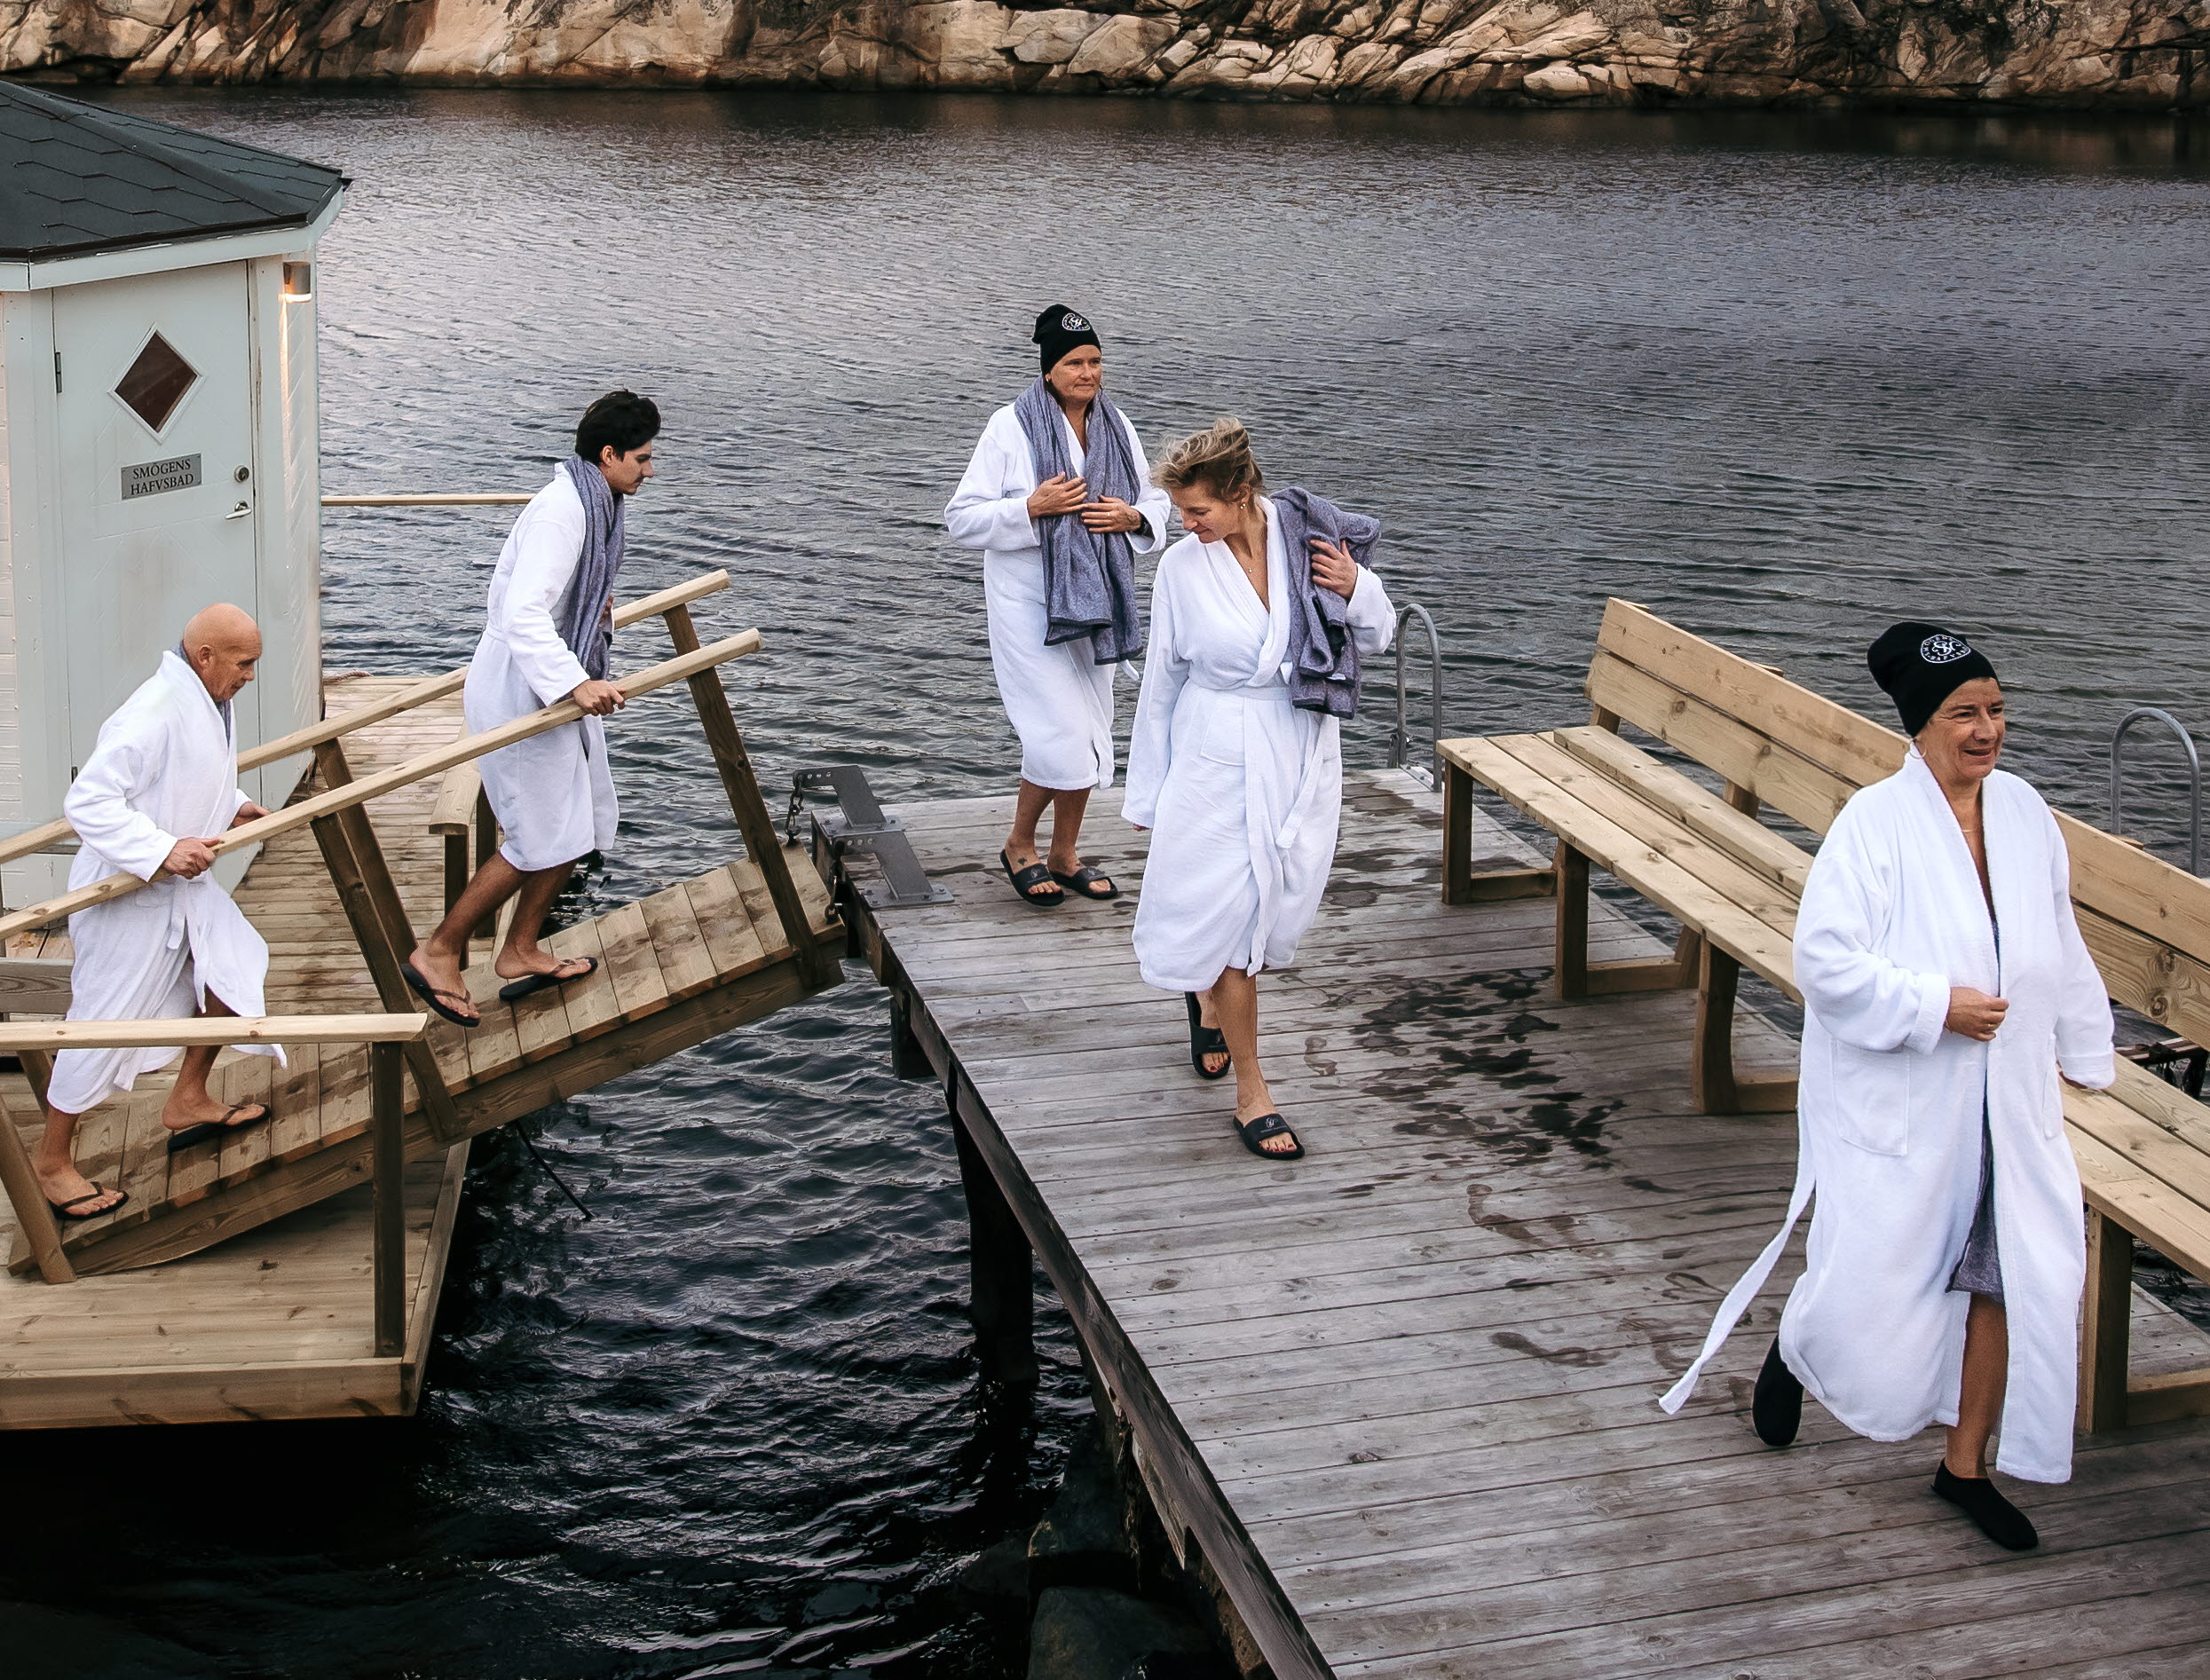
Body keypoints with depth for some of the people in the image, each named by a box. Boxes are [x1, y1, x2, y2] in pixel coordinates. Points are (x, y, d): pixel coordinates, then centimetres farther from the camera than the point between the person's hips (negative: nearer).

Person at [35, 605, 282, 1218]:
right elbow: (87, 802, -30)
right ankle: (51, 1160, 14)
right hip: (126, 894, -10)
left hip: (184, 881, 10)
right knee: (104, 1025, -1)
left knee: (234, 967, 16)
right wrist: (162, 851, -34)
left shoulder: (209, 702, 5)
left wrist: (232, 806, 8)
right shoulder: (154, 714, -27)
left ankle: (188, 1101, 33)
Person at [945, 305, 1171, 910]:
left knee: (1088, 738, 12)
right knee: (1062, 736, -11)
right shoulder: (1010, 428, -10)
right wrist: (1031, 508, -23)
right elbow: (962, 520, -10)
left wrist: (1132, 516, -8)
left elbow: (1157, 504, 15)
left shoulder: (1117, 429, 5)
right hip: (1030, 606, -6)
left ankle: (1065, 855, 28)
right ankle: (1018, 846, 12)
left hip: (1095, 604, 6)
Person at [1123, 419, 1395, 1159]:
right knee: (1231, 913, -3)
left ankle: (1208, 995, 46)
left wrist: (1354, 589, -16)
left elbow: (1374, 640, 6)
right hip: (1218, 760, -2)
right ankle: (1251, 1093, 10)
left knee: (1276, 906, 12)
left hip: (1302, 759, 2)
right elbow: (1161, 683, 0)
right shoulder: (1183, 567, -9)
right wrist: (1147, 794, 4)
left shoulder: (1314, 537, -7)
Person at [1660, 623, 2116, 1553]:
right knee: (1872, 1274, 2)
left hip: (2006, 1100, 5)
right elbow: (1826, 961, -19)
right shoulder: (1874, 823, -15)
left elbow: (2060, 948, 17)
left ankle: (1966, 1464, 23)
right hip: (1893, 1100, -5)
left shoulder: (2024, 814, 3)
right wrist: (1935, 1006, -22)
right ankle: (1794, 1349, 40)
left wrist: (2084, 1050, 22)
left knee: (2017, 1274, 5)